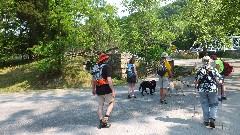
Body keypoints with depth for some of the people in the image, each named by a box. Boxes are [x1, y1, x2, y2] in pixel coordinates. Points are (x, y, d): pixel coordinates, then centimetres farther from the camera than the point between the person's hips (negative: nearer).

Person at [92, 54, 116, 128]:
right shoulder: (106, 67, -12)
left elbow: (93, 80, 14)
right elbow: (109, 79, -19)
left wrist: (93, 89, 24)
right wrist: (113, 90, -17)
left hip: (98, 90, 6)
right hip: (106, 89, -6)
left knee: (100, 106, 12)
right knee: (111, 103, 14)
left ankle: (101, 122, 17)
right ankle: (106, 117, -2)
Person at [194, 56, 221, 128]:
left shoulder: (200, 71, -8)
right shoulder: (214, 70, -5)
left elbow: (196, 82, -5)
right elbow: (218, 81, -2)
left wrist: (196, 84, 17)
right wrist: (220, 82, 21)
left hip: (202, 90, 0)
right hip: (212, 90, 0)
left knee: (205, 105, 12)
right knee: (213, 105, 14)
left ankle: (206, 121, 19)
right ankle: (212, 119, -4)